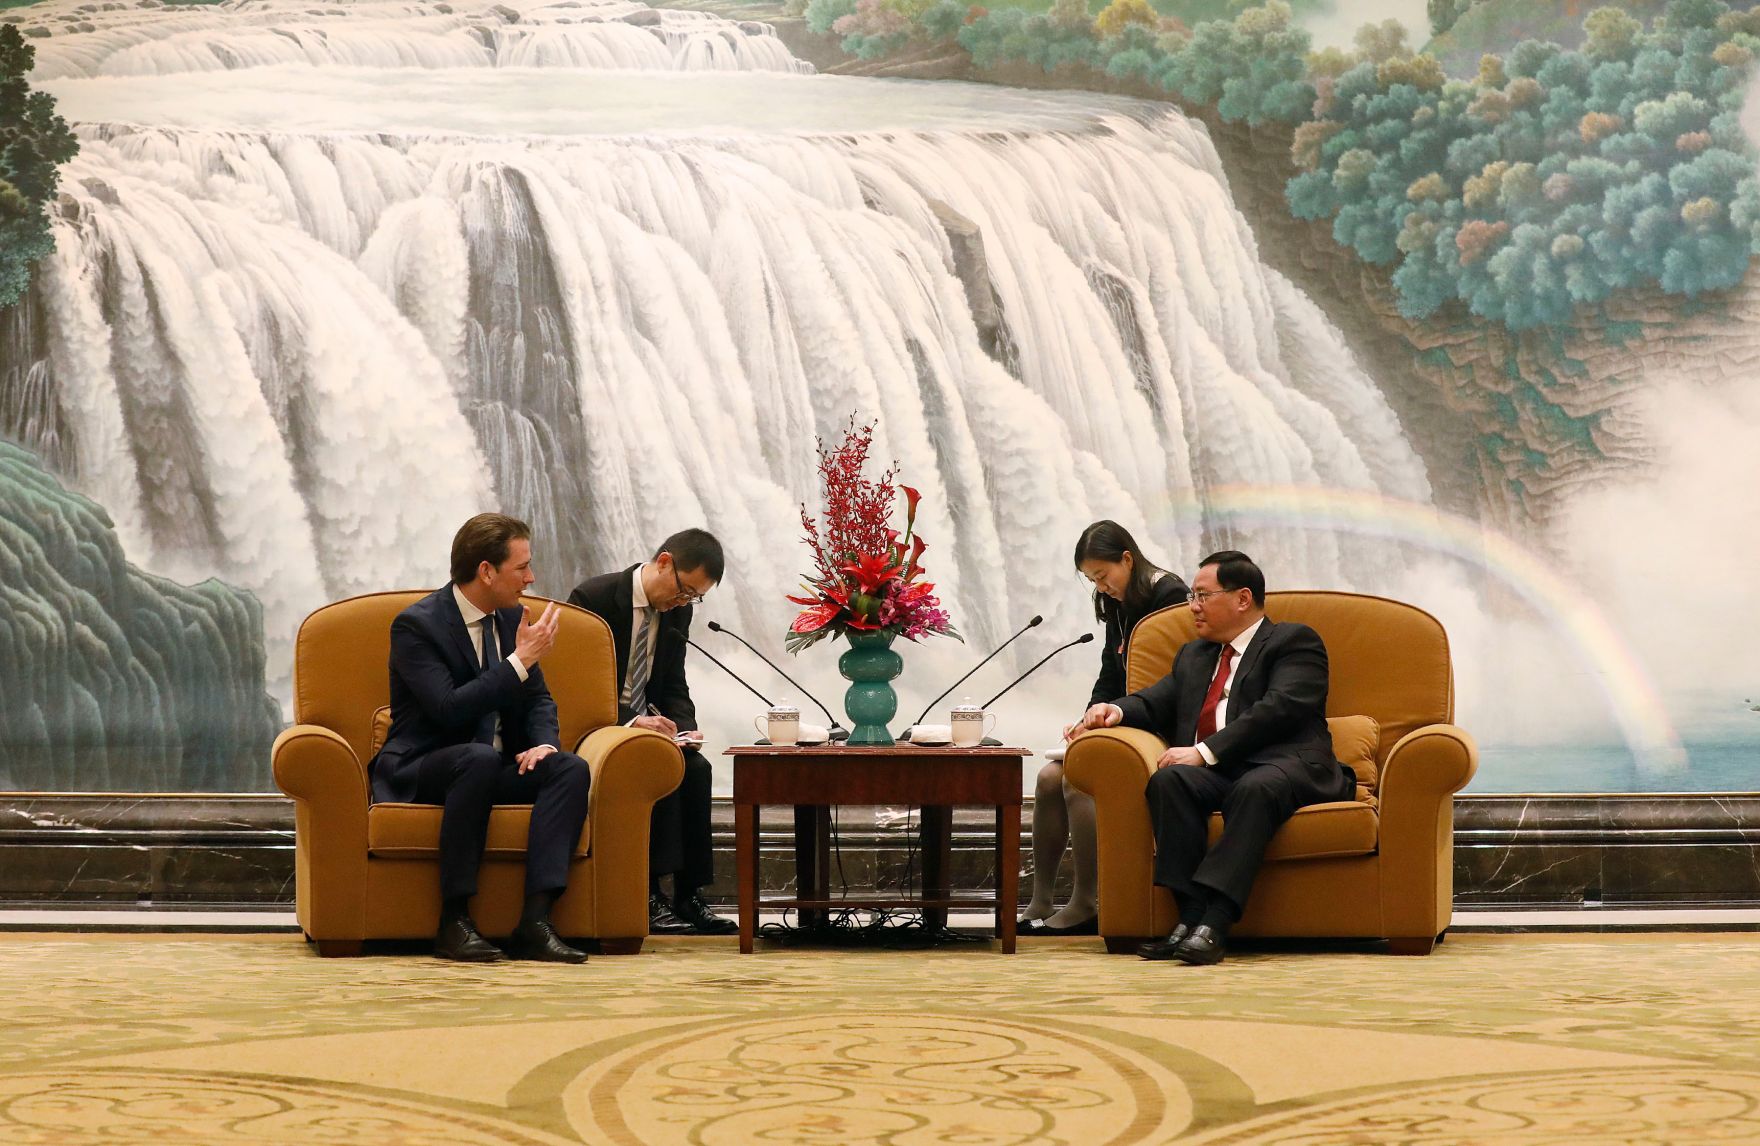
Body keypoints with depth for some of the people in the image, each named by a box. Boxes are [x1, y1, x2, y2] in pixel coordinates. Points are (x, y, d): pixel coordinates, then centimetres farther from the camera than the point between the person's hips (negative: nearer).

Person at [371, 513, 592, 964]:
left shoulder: (511, 617, 9)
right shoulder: (416, 624, -14)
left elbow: (538, 699, 15)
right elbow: (449, 710, -25)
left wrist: (543, 742, -9)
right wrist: (521, 660, -22)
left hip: (490, 771, 7)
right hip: (419, 774, -6)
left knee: (571, 768, -22)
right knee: (479, 757, -39)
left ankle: (535, 919, -32)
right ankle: (454, 920, -32)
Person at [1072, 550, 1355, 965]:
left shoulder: (1295, 641, 7)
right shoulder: (1193, 656, 31)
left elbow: (1280, 709, -8)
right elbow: (1154, 704, 25)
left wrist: (1206, 752, -17)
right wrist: (1117, 710, 0)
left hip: (1283, 765, -5)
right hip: (1214, 774, 5)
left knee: (1255, 788, -39)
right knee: (1168, 780, -28)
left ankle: (1214, 923, -49)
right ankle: (1190, 915, -36)